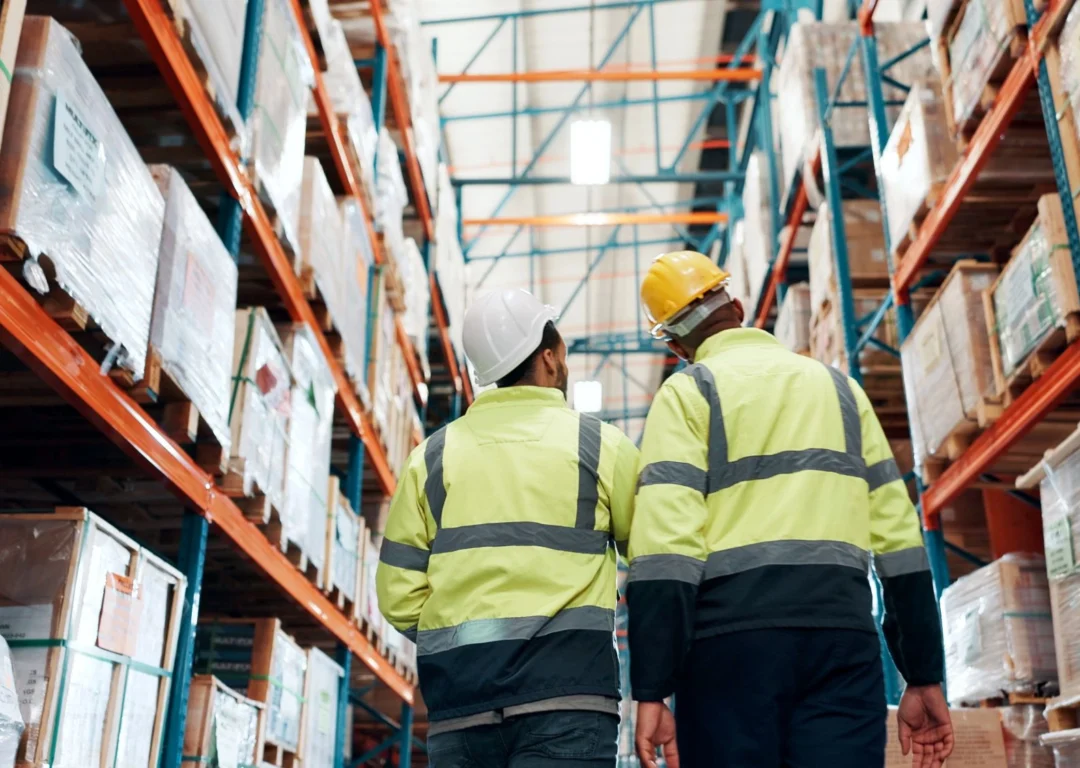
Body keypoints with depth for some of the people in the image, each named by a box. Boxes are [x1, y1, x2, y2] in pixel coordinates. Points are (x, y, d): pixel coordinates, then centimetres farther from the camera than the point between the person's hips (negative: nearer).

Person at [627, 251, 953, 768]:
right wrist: (924, 676, 16)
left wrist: (652, 690, -9)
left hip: (731, 634, -3)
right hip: (843, 632, 3)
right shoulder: (836, 385, 18)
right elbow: (900, 537, 13)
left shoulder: (688, 392, 5)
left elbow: (666, 542, -8)